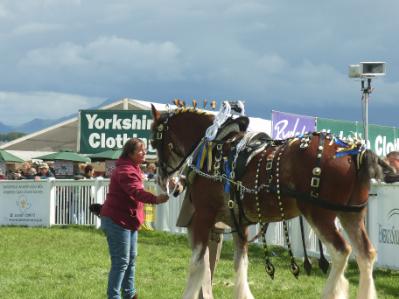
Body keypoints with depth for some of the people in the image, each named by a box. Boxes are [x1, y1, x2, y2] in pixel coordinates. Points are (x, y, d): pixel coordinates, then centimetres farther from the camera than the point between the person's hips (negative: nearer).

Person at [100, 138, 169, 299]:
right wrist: (155, 199, -53)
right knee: (121, 262, -11)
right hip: (117, 221, -11)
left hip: (128, 220, 11)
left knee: (131, 259, 17)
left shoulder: (132, 168, 13)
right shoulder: (125, 170, -22)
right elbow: (136, 191, -38)